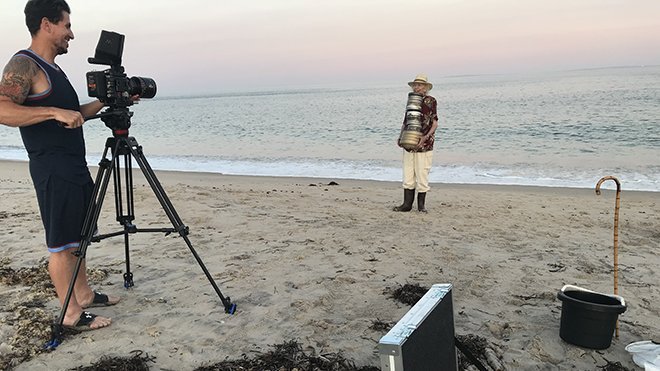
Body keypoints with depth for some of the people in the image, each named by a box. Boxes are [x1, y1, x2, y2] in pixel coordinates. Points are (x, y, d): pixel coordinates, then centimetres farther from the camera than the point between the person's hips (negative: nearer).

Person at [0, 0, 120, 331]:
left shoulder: (53, 69, 18)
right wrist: (54, 112, -30)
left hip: (75, 167, 10)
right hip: (53, 170, -10)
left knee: (77, 238, 17)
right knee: (61, 244, -3)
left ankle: (84, 295, 29)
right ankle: (71, 314, 6)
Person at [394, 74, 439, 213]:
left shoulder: (430, 101, -2)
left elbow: (434, 123, -6)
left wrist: (425, 137, -19)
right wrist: (401, 137, 6)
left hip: (424, 144, -5)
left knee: (422, 174, -1)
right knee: (408, 174, 5)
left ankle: (421, 204, 11)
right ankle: (407, 204, 11)